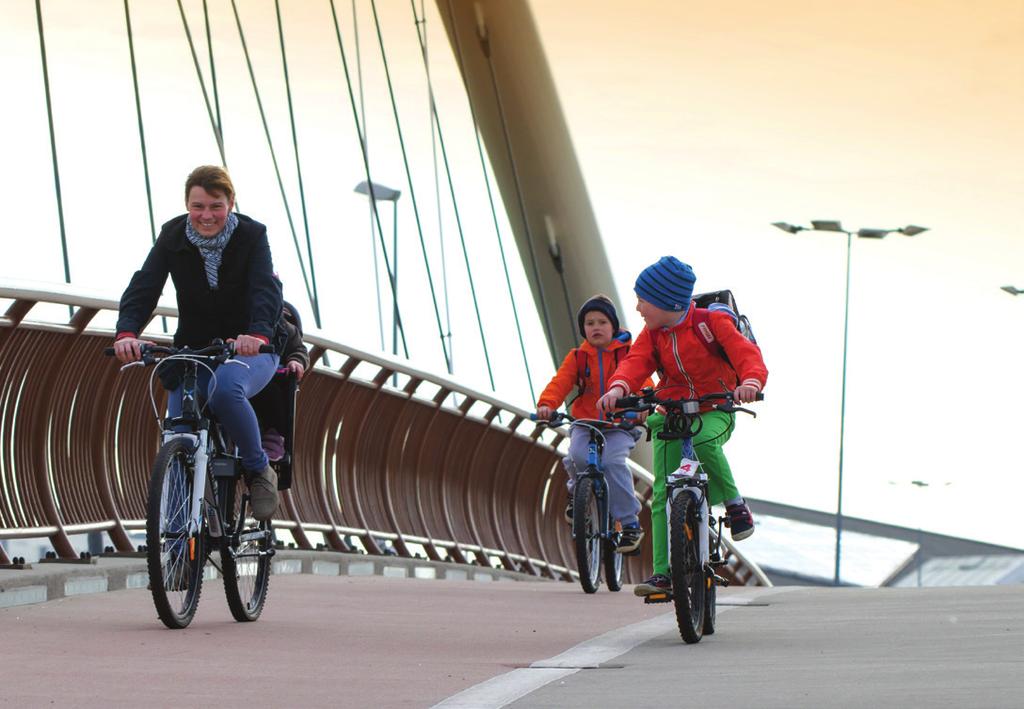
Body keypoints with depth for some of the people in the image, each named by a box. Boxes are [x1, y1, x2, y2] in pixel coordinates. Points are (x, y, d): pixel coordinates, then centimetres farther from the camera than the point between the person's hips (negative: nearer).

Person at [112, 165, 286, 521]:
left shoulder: (251, 235, -13)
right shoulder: (172, 237, -7)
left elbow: (266, 290, -28)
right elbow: (143, 287, -18)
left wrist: (258, 334, -49)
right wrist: (126, 333, -39)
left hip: (249, 349, -3)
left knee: (225, 388, -36)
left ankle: (259, 471, -14)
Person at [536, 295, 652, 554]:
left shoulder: (627, 353, 2)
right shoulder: (577, 357, 8)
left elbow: (643, 379, -10)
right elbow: (560, 382, -5)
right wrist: (546, 404, -25)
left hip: (620, 425, -2)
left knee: (612, 460, -28)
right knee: (577, 457, -28)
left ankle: (630, 523, -15)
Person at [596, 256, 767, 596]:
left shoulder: (712, 322, -9)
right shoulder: (652, 334, 4)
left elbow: (746, 353, -20)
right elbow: (635, 362, -13)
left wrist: (750, 382, -43)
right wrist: (619, 387, -36)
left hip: (715, 413, -4)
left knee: (703, 440, -39)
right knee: (663, 494, -8)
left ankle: (734, 502, -16)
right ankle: (663, 573, -8)